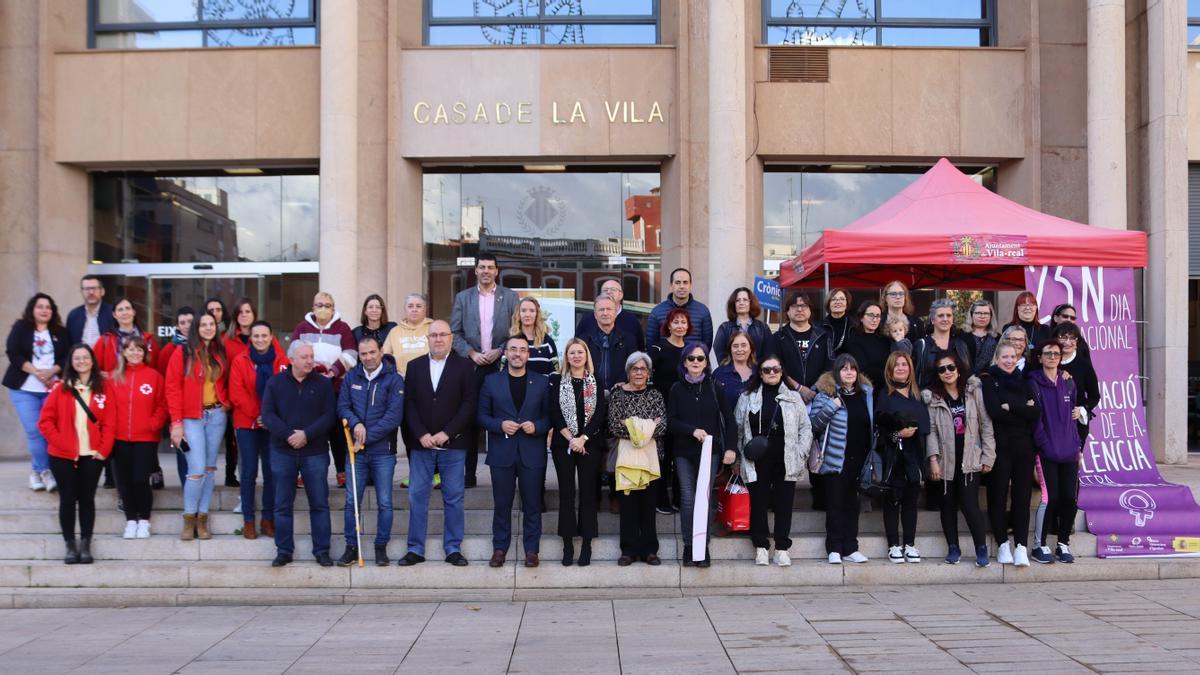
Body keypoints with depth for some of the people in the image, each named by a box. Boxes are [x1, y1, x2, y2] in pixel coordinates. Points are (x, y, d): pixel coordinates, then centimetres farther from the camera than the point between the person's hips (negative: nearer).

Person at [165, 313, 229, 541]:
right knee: (197, 470, -10)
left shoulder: (220, 353, 10)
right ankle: (189, 520, 5)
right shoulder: (183, 353, -3)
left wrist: (226, 403, 3)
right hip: (192, 418, -4)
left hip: (217, 415, 4)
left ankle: (202, 519, 13)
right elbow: (173, 389, -6)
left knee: (209, 468, 6)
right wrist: (177, 422, -11)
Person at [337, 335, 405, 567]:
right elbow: (342, 406, 6)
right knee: (352, 501, 5)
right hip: (356, 450, 3)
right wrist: (356, 423, -14)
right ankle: (351, 547, 15)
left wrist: (367, 437, -14)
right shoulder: (351, 377, 7)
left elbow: (394, 417, -11)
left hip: (383, 451, -3)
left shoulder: (394, 380, -5)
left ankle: (381, 548, 15)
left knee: (384, 503, 3)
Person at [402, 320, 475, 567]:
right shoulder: (414, 366, 9)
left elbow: (469, 404, -5)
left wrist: (447, 433, -12)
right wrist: (421, 435, -9)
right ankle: (415, 549, 11)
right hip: (421, 443, 2)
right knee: (417, 497, 4)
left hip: (453, 444, -2)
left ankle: (453, 549, 12)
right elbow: (409, 403, 4)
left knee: (453, 498, 4)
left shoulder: (464, 366, 2)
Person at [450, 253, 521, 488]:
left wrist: (500, 351, -8)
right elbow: (454, 332, 7)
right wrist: (471, 353, -6)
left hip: (501, 365, -1)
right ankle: (469, 473, 5)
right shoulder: (463, 298, 11)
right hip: (472, 365, 1)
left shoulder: (510, 297, 7)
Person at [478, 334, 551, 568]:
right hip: (502, 453, 0)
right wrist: (500, 425, -12)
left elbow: (549, 416, 6)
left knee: (532, 504, 5)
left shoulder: (542, 382, 6)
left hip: (532, 453, 0)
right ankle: (499, 548, 16)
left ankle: (531, 549, 14)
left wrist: (536, 426, -13)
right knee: (502, 504, 6)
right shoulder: (491, 381, 6)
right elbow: (482, 416, 5)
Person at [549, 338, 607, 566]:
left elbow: (600, 414, -2)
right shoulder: (557, 381, 5)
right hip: (563, 443, 0)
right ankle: (568, 545, 6)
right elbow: (554, 413, -2)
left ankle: (586, 545, 5)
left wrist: (582, 439, -12)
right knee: (566, 493, 1)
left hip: (590, 443, 0)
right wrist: (570, 439, -11)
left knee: (588, 493, 0)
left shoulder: (596, 382, 6)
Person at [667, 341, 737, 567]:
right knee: (687, 499, -3)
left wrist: (731, 447, -5)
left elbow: (729, 419, 4)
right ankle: (689, 547, 4)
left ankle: (703, 546, 5)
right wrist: (693, 430, -13)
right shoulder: (677, 389, 6)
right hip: (683, 452, 1)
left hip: (710, 450, -1)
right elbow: (670, 421, 2)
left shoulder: (714, 388, 5)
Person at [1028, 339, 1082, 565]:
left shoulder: (1068, 383, 13)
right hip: (1047, 452, -5)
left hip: (1069, 452, 5)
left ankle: (1063, 544, 17)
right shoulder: (1035, 384, -2)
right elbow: (1035, 418, -8)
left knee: (1069, 498, 3)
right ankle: (1040, 545, 4)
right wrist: (1044, 444, -13)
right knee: (1050, 498, -8)